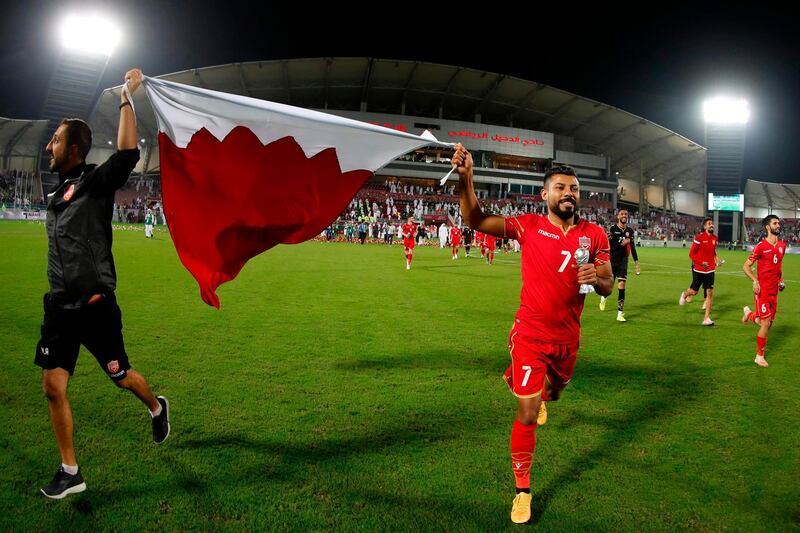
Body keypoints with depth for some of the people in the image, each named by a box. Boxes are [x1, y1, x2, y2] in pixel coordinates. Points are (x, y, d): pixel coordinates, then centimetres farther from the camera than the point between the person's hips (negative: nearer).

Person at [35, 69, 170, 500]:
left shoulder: (96, 182, -10)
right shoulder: (59, 191, 13)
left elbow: (127, 153, -29)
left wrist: (127, 97, -25)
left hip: (94, 305, -7)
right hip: (60, 306, 7)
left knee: (121, 378, 9)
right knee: (53, 387, 3)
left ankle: (157, 408, 42)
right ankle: (70, 472, 15)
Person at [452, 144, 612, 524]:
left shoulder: (595, 235, -3)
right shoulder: (529, 226, -11)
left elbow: (607, 287, 3)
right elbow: (477, 221, -19)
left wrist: (596, 278, -21)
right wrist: (465, 179, -35)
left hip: (568, 335, 4)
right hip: (531, 333, -4)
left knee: (556, 388, 29)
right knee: (528, 415, -3)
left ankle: (542, 394, 70)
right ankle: (523, 491, 16)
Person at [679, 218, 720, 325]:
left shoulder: (714, 238, 5)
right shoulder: (699, 237, -12)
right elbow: (691, 254, -11)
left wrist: (716, 258, 4)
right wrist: (701, 262, -21)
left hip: (710, 270, 4)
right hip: (699, 269, -4)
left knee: (710, 292, -3)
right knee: (694, 291, 7)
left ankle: (706, 318, 1)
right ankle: (684, 294, 45)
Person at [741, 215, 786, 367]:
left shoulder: (782, 245, 6)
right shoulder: (761, 246, -13)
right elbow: (746, 266, -9)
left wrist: (781, 279, 11)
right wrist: (755, 281, -23)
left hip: (774, 291, 7)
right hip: (762, 290, -7)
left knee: (770, 321, 13)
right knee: (766, 324, -5)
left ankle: (749, 314, 44)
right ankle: (759, 356, 9)